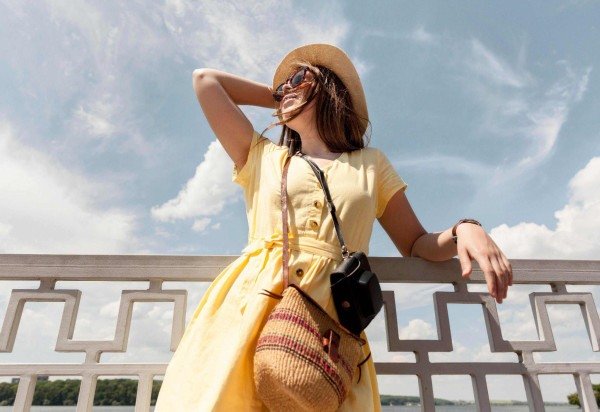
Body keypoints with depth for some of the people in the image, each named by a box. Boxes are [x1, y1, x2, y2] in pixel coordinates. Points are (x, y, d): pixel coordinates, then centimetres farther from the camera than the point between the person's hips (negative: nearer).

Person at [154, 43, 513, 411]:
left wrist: (464, 229, -5)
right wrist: (276, 98, 30)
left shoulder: (371, 164, 18)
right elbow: (205, 79, 25)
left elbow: (416, 244, 17)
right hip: (248, 308, 2)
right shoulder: (262, 157, 20)